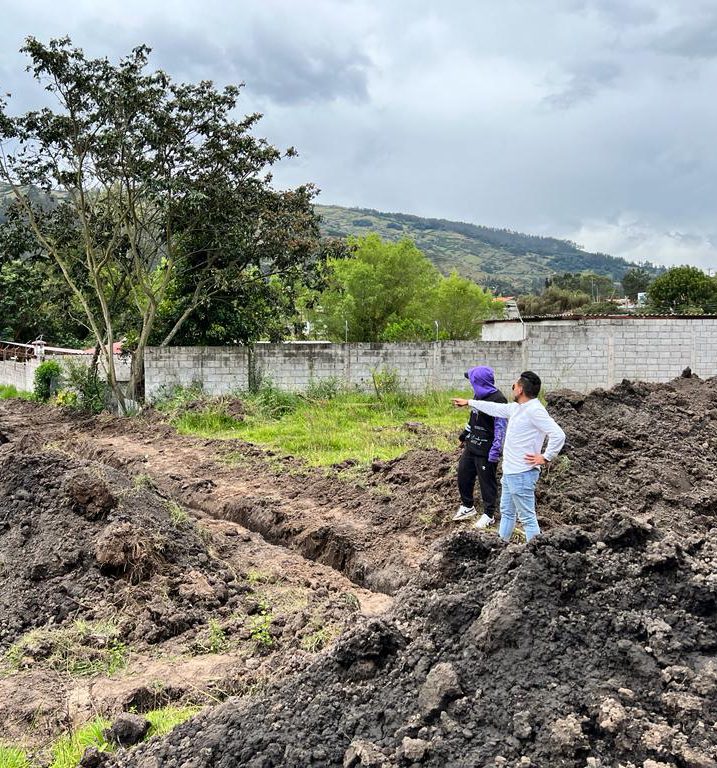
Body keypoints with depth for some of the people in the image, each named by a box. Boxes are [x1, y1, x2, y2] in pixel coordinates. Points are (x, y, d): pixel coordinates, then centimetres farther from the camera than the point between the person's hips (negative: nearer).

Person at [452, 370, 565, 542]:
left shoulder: (535, 411, -21)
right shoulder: (516, 408, 9)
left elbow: (558, 435, -27)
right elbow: (495, 408, 25)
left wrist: (546, 458, -20)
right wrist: (468, 402, 31)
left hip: (522, 474, -10)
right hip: (509, 472, 10)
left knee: (527, 518, -6)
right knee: (506, 512, 23)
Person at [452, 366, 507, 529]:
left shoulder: (497, 399, -19)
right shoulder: (479, 395, 9)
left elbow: (500, 427, -20)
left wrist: (495, 451, -21)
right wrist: (465, 436, 24)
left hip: (486, 450, -9)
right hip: (472, 446, 9)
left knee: (487, 482, 3)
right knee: (463, 474, 16)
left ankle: (489, 515, 18)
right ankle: (467, 506, 35)